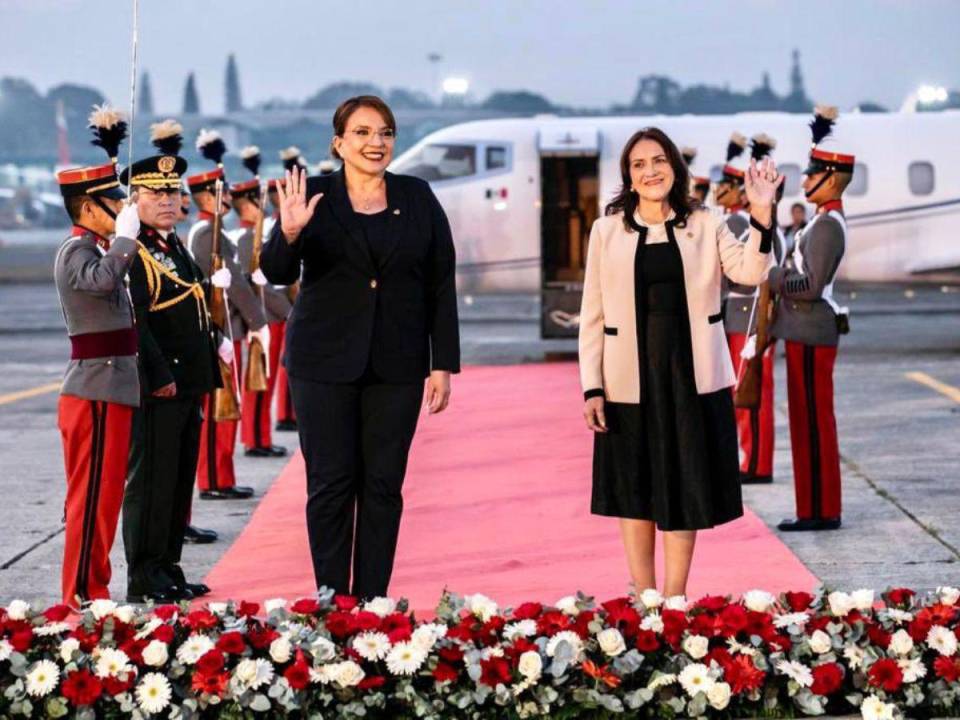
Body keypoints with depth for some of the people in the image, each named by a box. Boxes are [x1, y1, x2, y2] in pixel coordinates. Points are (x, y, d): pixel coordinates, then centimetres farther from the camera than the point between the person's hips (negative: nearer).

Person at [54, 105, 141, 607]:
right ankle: (82, 599, -1)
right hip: (97, 390, -10)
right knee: (93, 498, -6)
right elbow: (105, 278, -35)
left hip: (107, 389, 10)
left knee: (99, 499, 14)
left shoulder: (92, 250, 17)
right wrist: (126, 232, -23)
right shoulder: (76, 253, -14)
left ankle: (91, 596, 21)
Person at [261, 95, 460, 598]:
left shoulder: (418, 199, 6)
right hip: (325, 363, -1)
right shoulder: (314, 196, 0)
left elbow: (441, 286, 5)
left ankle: (371, 603, 8)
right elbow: (277, 273, -8)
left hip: (396, 366, 2)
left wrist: (443, 365, 0)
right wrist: (289, 234, -29)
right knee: (330, 483, 0)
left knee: (383, 485, 3)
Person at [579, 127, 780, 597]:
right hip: (630, 378, 0)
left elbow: (749, 272, -12)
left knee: (684, 489, 3)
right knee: (634, 493, 7)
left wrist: (762, 215, -25)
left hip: (692, 376, 0)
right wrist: (591, 387, -4)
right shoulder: (607, 230, 3)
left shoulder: (705, 225, 4)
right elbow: (592, 315, 2)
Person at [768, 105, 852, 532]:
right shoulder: (828, 220, 15)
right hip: (808, 331, 10)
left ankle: (821, 511, -1)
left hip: (811, 334, -10)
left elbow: (812, 285, -23)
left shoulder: (826, 226, -17)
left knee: (813, 422, -5)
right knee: (809, 422, 13)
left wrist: (768, 277, -16)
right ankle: (817, 508, 18)